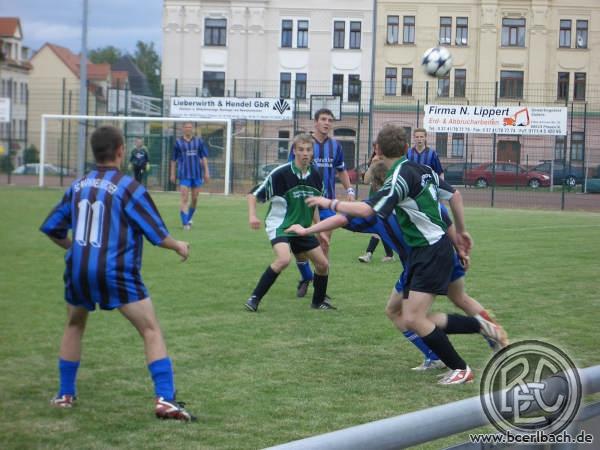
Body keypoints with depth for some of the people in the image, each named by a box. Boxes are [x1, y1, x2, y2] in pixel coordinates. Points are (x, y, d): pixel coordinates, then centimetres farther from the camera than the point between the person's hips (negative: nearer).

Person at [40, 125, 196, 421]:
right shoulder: (128, 187, -7)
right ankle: (165, 400, -11)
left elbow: (51, 228, 17)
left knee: (74, 326, 27)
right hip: (116, 273, -5)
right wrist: (179, 247, 13)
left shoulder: (78, 186, 8)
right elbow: (157, 234, -6)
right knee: (151, 330, 1)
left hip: (78, 270, 5)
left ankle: (64, 394, 30)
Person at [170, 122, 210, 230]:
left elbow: (204, 157, 7)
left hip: (197, 173, 2)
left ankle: (189, 218, 27)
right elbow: (173, 159, 9)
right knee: (184, 199, -10)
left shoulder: (199, 141, 7)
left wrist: (206, 171, 1)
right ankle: (185, 223, -11)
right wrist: (172, 174, 8)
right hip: (184, 175, -2)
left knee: (195, 198, 8)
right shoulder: (178, 142, 3)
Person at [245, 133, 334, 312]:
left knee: (323, 264, 8)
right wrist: (252, 215, -26)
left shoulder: (315, 176, 0)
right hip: (280, 225, -6)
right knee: (284, 259, -31)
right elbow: (254, 194, -12)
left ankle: (318, 301, 32)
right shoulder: (281, 174, -18)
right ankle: (254, 298, -21)